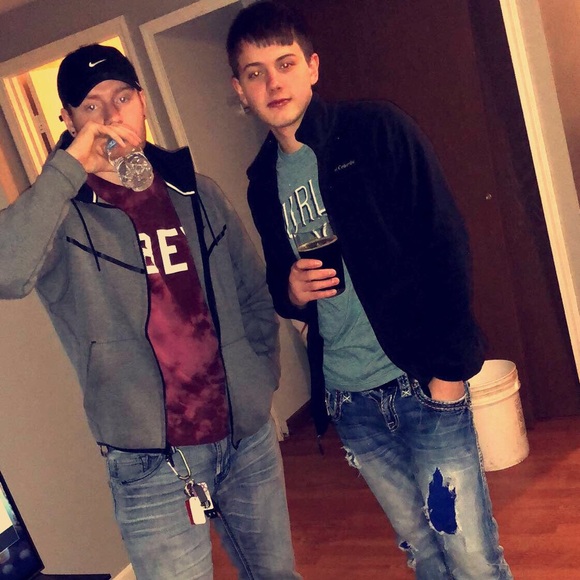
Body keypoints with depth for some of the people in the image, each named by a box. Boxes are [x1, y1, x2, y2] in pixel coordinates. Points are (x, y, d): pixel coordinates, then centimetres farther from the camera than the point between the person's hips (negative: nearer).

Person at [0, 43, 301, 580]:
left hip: (249, 440, 5)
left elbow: (254, 292, 13)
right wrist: (69, 166, -27)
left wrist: (262, 379, 8)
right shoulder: (63, 213, -9)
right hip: (152, 465, -4)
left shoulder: (195, 191, 4)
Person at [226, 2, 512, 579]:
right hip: (347, 398, 5)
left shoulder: (378, 130, -6)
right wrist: (290, 291, -5)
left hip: (421, 380, -4)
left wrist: (450, 366, -12)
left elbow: (446, 242, -9)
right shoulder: (263, 181, 10)